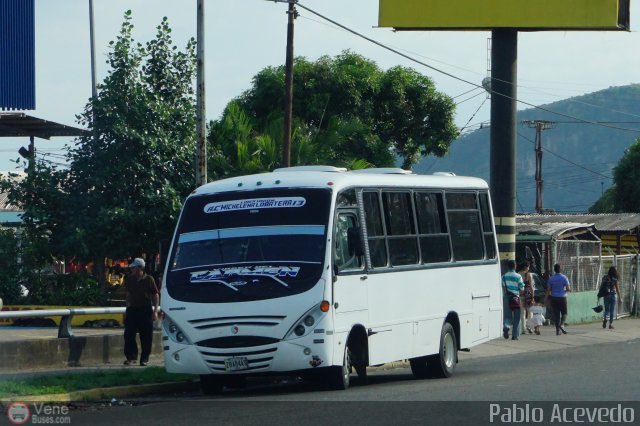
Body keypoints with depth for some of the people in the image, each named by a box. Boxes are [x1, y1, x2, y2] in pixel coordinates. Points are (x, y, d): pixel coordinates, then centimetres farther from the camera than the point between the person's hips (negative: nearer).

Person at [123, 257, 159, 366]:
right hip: (132, 309, 3)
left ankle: (144, 358, 9)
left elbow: (155, 295, -1)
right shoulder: (129, 279, 6)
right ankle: (131, 357, 5)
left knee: (146, 336, 0)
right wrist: (127, 308, 15)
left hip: (146, 310, -3)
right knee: (129, 335, -3)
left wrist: (155, 311, -7)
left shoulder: (148, 279, -5)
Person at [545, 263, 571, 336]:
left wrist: (546, 299, 7)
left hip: (554, 298, 2)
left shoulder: (551, 278, 1)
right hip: (562, 297, -2)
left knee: (556, 314, 5)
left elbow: (548, 290, 0)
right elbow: (568, 288, -7)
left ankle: (557, 330, 2)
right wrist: (569, 289, 17)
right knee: (564, 313, 10)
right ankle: (562, 324, -16)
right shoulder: (564, 277, -6)